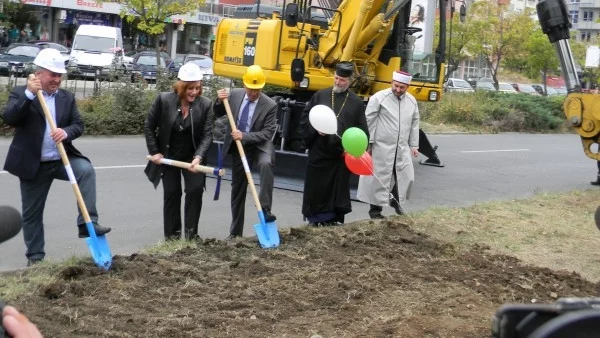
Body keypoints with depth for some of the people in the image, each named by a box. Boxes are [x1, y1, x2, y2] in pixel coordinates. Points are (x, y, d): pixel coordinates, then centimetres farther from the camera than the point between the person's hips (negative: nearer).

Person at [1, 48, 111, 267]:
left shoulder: (67, 97, 8)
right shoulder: (21, 93, -3)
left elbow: (78, 125, 2)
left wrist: (66, 132, -21)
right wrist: (29, 93, -28)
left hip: (62, 159, 2)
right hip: (33, 164, -2)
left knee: (86, 169, -28)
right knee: (32, 213, 7)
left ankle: (87, 223, -26)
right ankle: (35, 257, 23)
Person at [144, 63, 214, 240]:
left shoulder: (206, 104, -15)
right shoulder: (163, 100, -17)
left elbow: (207, 134, -15)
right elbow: (149, 126, -6)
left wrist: (198, 157, -29)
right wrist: (154, 152, -8)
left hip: (192, 156, 0)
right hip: (168, 156, 0)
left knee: (195, 190, -12)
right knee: (171, 193, 4)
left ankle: (191, 233, 1)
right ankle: (172, 236, 14)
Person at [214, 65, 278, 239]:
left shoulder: (270, 105, -17)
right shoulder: (235, 94, -6)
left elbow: (267, 134, -18)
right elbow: (217, 114, 7)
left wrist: (244, 136, -29)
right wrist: (219, 101, -14)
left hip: (259, 146, -3)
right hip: (238, 148, 3)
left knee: (266, 164, -38)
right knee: (237, 189, 9)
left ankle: (265, 209, -31)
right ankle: (235, 231, 21)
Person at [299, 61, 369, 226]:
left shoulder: (356, 102, 3)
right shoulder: (320, 95, 5)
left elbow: (362, 131, 2)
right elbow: (304, 119, 5)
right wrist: (315, 130, -12)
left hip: (342, 155, -1)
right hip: (319, 152, 1)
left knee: (338, 190, 5)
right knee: (315, 188, 6)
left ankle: (334, 221, 14)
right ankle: (315, 221, 17)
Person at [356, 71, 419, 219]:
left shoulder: (412, 101, 8)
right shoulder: (379, 97, -10)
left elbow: (414, 124, 14)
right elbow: (369, 121, -8)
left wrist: (414, 145, 13)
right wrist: (368, 144, -10)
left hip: (402, 148, 5)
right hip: (382, 147, -5)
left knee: (406, 177, 10)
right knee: (380, 178, 1)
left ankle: (396, 201, 33)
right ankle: (375, 208, 13)